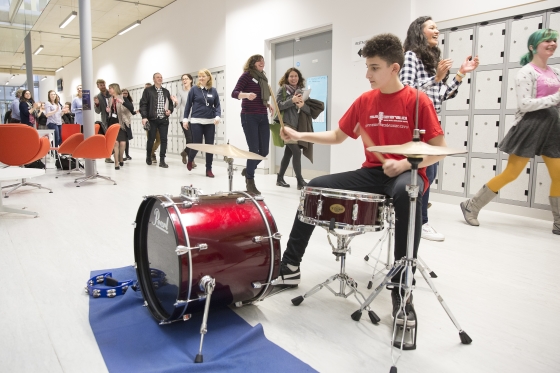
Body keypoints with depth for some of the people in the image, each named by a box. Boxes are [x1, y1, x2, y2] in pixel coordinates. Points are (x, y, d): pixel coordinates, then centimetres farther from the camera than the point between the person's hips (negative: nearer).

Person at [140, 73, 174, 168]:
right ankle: (148, 157, 26)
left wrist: (170, 110, 0)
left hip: (164, 119, 3)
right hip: (152, 119, -3)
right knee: (151, 139, 5)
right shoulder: (148, 90, 2)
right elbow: (143, 104, -4)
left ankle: (162, 160, 1)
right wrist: (144, 117, -15)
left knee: (164, 139, -3)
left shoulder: (166, 91, 16)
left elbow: (170, 103, 22)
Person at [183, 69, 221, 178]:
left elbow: (217, 105, 7)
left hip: (210, 122, 2)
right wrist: (185, 119, 0)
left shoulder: (213, 91, 7)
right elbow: (188, 105, 4)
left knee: (209, 145, 2)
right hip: (196, 122, -2)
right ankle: (190, 160, 29)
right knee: (197, 144, -3)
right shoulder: (194, 90, 2)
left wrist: (217, 116, -10)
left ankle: (209, 170, 12)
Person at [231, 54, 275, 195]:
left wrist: (268, 105, 7)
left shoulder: (263, 77, 18)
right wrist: (246, 95, -30)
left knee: (264, 150, 3)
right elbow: (234, 93, -12)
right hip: (249, 117, -7)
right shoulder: (247, 75, -3)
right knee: (254, 149, -8)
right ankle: (250, 182, 4)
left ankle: (248, 170, 28)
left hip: (263, 117, 7)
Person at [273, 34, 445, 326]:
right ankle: (290, 268, 0)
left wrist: (404, 164, -23)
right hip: (371, 173, 6)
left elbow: (438, 151, -7)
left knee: (406, 193, -41)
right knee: (315, 187, -9)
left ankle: (401, 289, -30)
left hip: (407, 174, -5)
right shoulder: (364, 101, 8)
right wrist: (300, 136, 2)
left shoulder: (417, 101, -7)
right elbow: (338, 136, 14)